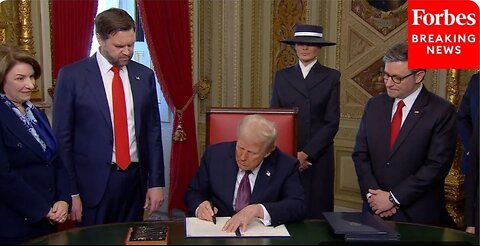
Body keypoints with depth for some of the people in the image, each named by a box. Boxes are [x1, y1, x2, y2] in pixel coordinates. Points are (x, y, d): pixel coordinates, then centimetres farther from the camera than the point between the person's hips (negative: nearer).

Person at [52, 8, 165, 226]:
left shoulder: (144, 75, 5)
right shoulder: (71, 76, -4)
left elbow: (153, 132, 8)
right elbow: (62, 138, -3)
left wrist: (156, 183, 5)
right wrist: (70, 192, -5)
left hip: (135, 179, 3)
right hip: (93, 183, -3)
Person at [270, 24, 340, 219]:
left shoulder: (331, 77, 3)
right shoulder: (282, 76, 9)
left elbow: (332, 122, -3)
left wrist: (306, 153, -10)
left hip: (318, 157, -1)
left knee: (317, 210, 2)